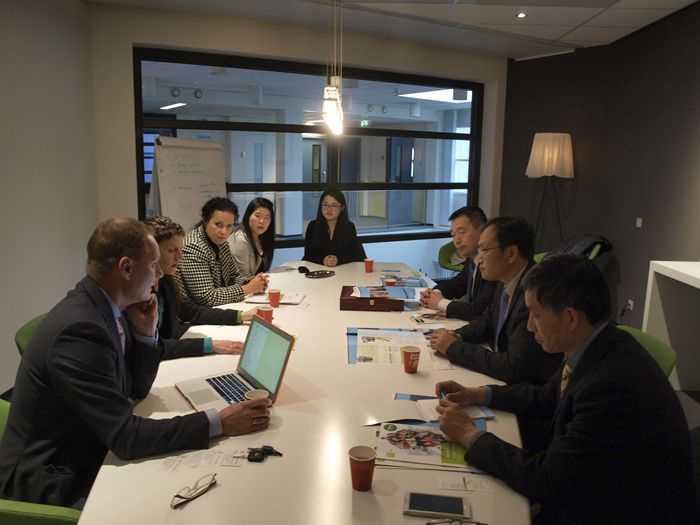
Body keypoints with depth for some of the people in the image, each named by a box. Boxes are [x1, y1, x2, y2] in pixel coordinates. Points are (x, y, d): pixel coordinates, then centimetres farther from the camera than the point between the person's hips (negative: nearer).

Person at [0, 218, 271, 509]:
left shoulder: (104, 307, -2)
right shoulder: (79, 328, -29)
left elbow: (136, 388, 8)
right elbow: (125, 436, -28)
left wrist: (146, 332, -8)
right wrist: (218, 422, -26)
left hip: (88, 456, 8)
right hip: (53, 482, -8)